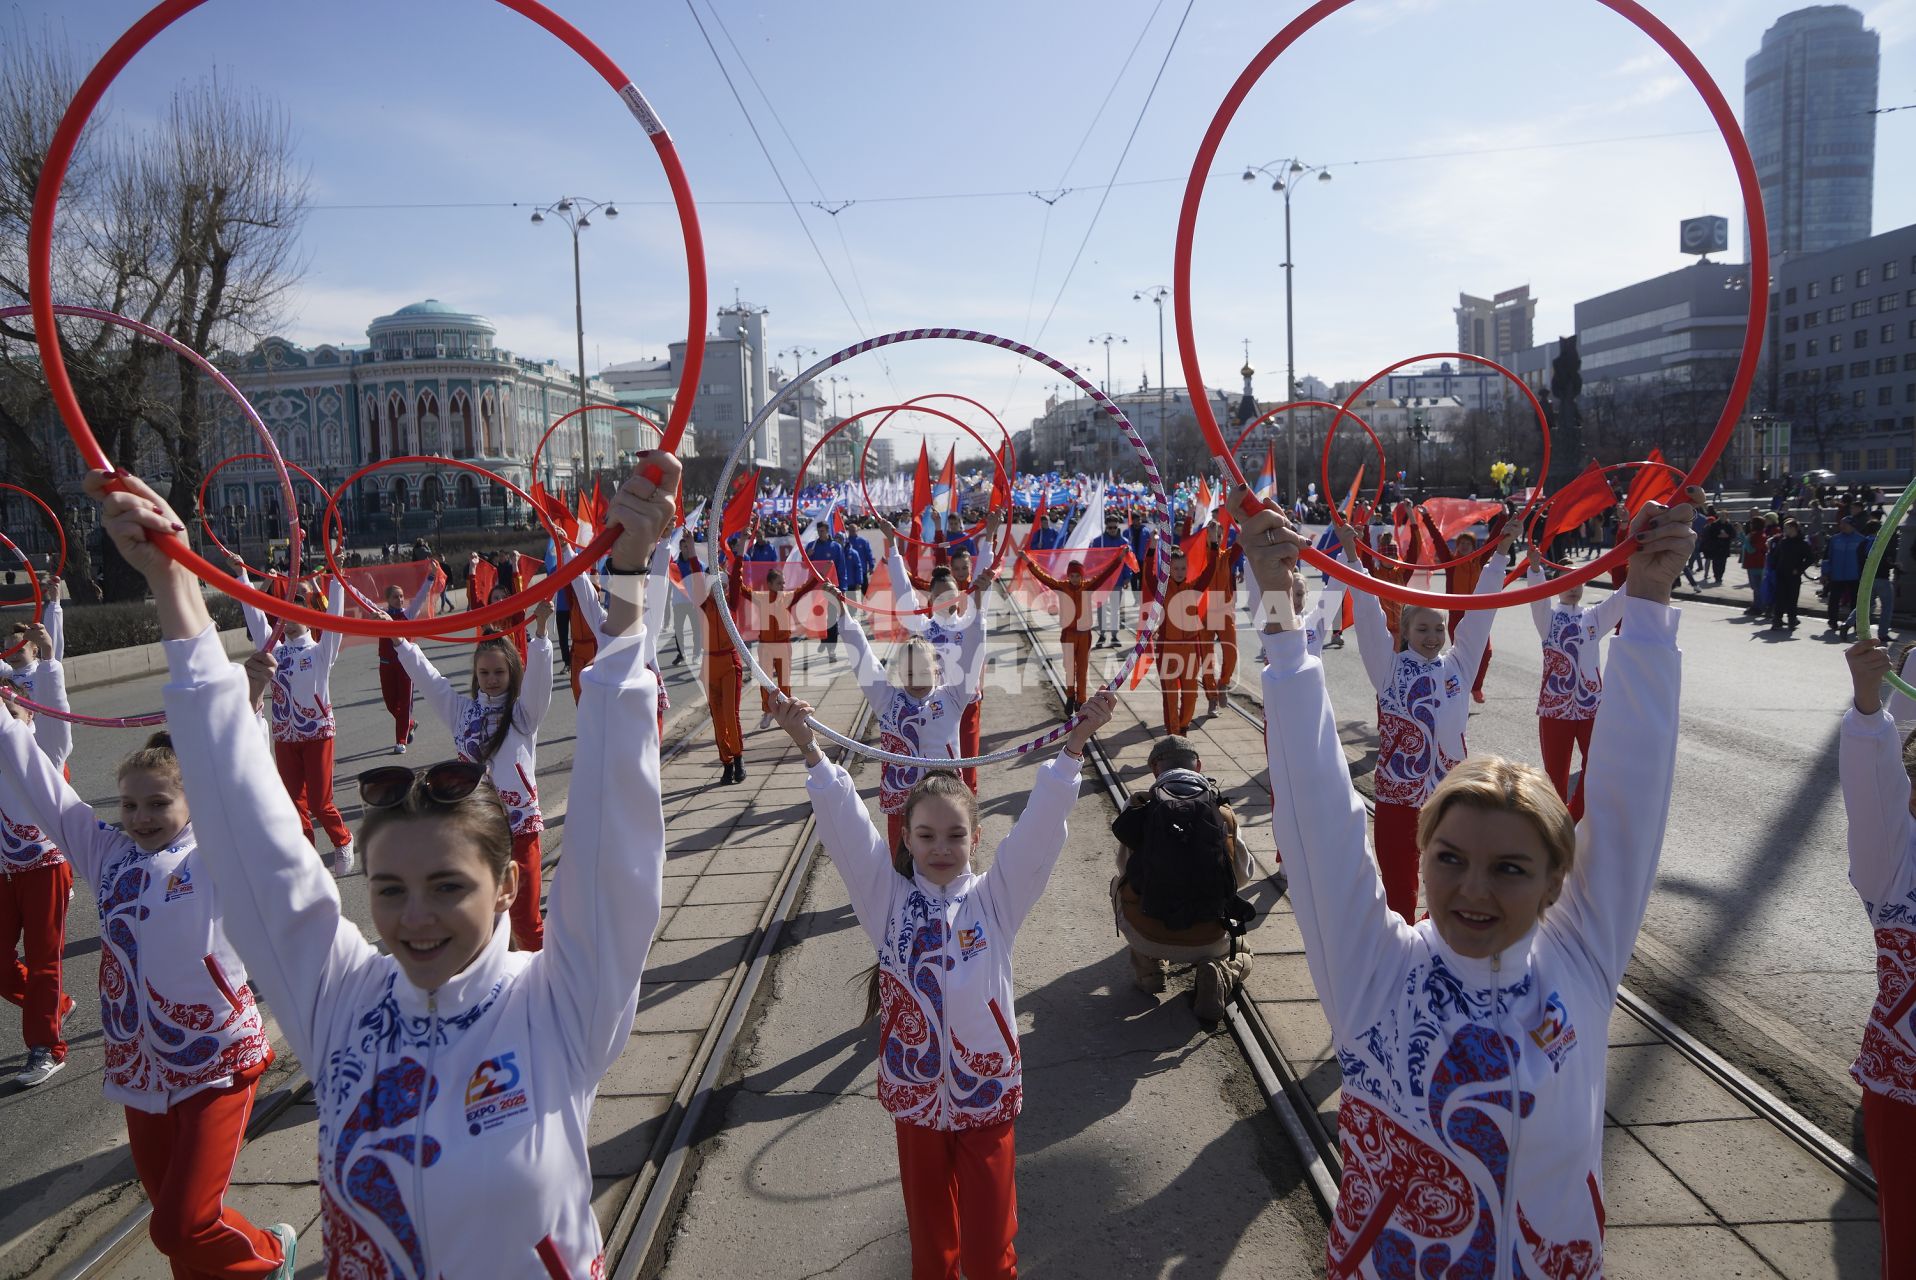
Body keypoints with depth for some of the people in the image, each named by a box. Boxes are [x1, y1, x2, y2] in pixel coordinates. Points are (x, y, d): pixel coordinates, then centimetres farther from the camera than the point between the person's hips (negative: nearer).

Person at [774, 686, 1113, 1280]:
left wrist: (1073, 746, -27)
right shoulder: (889, 900, -5)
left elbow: (1039, 828, -16)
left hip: (986, 1084, -1)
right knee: (930, 1229, 19)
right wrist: (810, 750, -25)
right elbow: (847, 828, -14)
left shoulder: (995, 897, -6)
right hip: (914, 1087, 1)